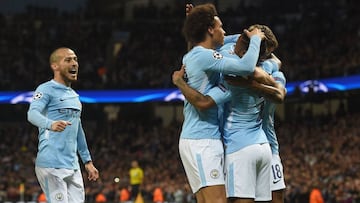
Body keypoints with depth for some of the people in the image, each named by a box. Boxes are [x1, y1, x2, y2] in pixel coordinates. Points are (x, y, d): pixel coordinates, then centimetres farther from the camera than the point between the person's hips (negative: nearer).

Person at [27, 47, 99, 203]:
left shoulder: (74, 95, 22)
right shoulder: (46, 89, -5)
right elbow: (32, 113, -24)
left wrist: (87, 161, 27)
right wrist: (51, 124, -45)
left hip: (73, 166, 8)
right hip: (52, 165, -8)